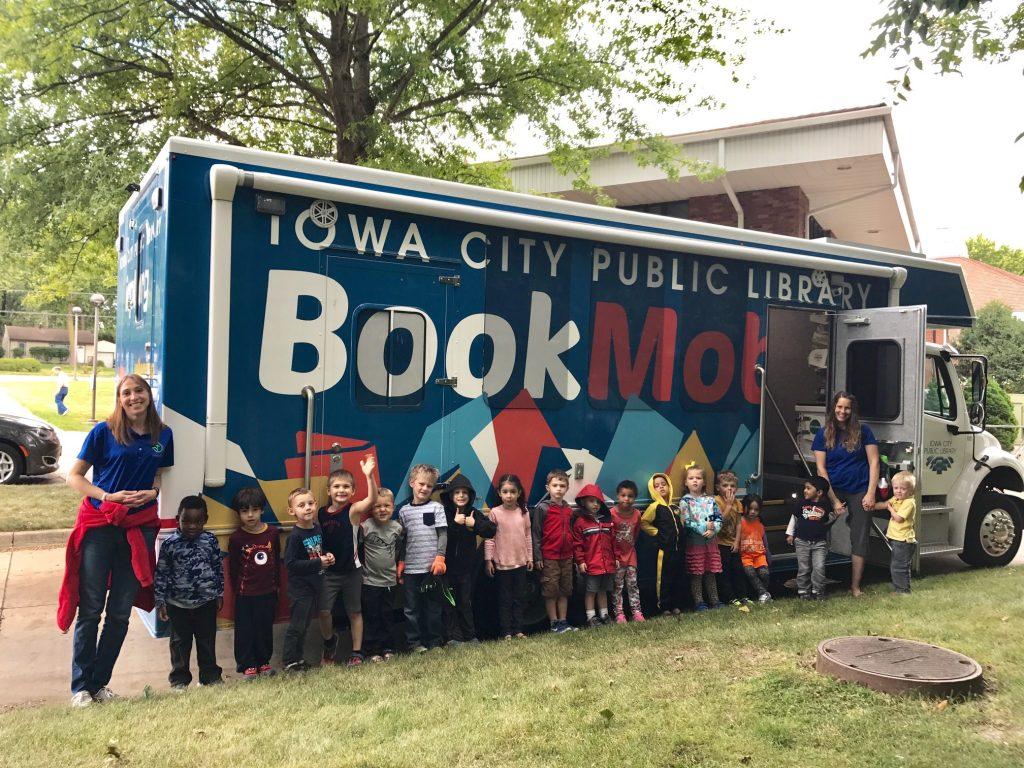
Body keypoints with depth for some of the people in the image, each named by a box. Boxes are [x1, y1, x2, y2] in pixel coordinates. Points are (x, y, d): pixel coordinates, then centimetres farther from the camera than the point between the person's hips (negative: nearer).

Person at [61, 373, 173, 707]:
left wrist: (152, 493, -5)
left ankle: (100, 682, 22)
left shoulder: (163, 435, 5)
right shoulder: (103, 432, -5)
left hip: (140, 528, 3)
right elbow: (74, 476, -3)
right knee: (91, 608, 1)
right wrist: (107, 496, -17)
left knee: (120, 611, 7)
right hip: (100, 526, -3)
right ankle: (80, 686, 14)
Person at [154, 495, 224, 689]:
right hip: (178, 604, -1)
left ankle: (210, 676, 23)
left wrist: (219, 594, 9)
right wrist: (160, 602, -5)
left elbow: (218, 568, 6)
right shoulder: (170, 544, -9)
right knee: (180, 642, 10)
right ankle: (179, 678, 23)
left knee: (207, 641, 10)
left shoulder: (210, 541, -4)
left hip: (206, 602, 1)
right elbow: (161, 573, -4)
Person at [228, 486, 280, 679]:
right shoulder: (236, 538, -12)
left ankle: (264, 661, 29)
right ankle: (247, 665, 21)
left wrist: (277, 584, 11)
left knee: (265, 629, 13)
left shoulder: (273, 533, -4)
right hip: (245, 594, -2)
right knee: (245, 630, 7)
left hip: (268, 592, 3)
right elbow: (232, 567, -3)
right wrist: (236, 589, 1)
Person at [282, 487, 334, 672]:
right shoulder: (295, 535, -19)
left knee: (305, 624, 18)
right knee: (296, 626, 1)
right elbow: (290, 563, -23)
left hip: (314, 584, 7)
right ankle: (288, 661, 14)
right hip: (300, 587, -7)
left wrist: (327, 556, -1)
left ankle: (298, 658, 30)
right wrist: (318, 563, -22)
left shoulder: (317, 528, 4)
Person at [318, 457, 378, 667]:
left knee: (354, 612, 10)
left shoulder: (353, 510, -12)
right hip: (328, 571, 2)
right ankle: (329, 642, 28)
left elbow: (372, 500, -31)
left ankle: (356, 652, 23)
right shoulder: (321, 514, -2)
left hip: (351, 570, -2)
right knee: (324, 611, 0)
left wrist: (369, 476, -46)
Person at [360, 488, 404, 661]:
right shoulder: (365, 526, -14)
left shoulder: (397, 528, -1)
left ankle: (387, 647, 23)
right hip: (370, 580, -3)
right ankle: (373, 650, 14)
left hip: (390, 580, 3)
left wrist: (398, 566, 10)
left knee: (386, 615, 13)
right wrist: (360, 564, -6)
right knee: (371, 617, 4)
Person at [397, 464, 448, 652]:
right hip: (410, 568, 2)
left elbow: (443, 534, -1)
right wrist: (400, 562, 6)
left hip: (431, 566, -2)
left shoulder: (436, 507, 2)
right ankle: (414, 642, 15)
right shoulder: (404, 511, 8)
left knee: (432, 606, 7)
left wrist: (440, 557, -10)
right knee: (411, 607, 5)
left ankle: (434, 642, 18)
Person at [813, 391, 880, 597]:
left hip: (859, 492, 0)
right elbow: (821, 469, -2)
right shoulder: (824, 434, 1)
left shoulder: (862, 431, 1)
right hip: (834, 491, 0)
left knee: (859, 539, 2)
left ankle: (855, 586, 10)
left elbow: (873, 462, 0)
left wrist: (870, 493, -9)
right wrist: (833, 500, -8)